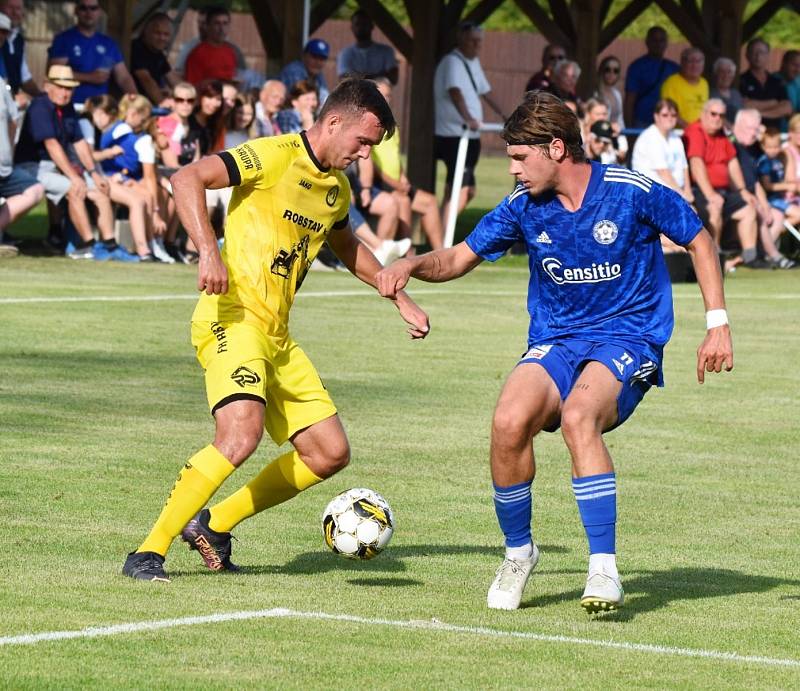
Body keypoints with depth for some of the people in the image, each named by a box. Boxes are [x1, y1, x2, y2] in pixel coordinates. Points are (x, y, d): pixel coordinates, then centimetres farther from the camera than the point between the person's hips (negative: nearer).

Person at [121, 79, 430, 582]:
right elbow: (187, 179, -20)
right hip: (232, 319, -9)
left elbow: (347, 246, 38)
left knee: (330, 453, 6)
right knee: (242, 434, -29)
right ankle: (148, 554, -21)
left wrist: (400, 298, 35)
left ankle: (214, 525, 16)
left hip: (278, 335, 9)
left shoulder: (337, 190, 17)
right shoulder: (274, 157, -10)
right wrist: (209, 251, -31)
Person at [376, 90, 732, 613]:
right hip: (555, 342, 4)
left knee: (577, 416, -35)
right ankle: (518, 551, -2)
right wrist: (413, 264, -10)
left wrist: (717, 323, -2)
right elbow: (459, 259, 12)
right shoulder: (524, 208, 0)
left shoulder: (631, 192, -10)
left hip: (627, 339, -4)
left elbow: (699, 240, 3)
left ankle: (604, 569, -31)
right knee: (510, 422, -26)